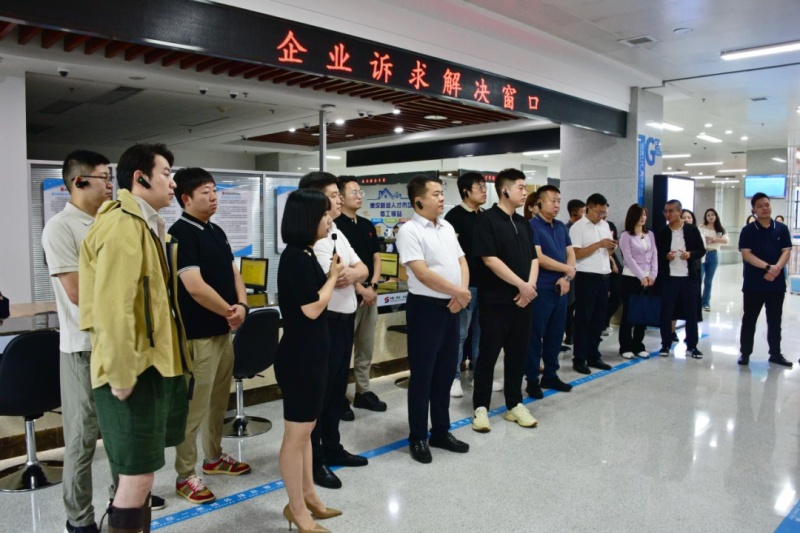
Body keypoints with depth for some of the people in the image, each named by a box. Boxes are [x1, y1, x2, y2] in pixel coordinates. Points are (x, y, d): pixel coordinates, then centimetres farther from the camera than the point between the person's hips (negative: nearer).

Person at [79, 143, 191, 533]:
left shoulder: (147, 224, 16)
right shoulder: (123, 224, -18)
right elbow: (112, 306, -25)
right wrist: (120, 373, -22)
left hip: (156, 363, 10)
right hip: (134, 370, -10)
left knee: (140, 472, 20)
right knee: (138, 475, -1)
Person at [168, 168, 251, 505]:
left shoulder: (217, 232, 13)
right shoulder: (180, 233, -15)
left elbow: (233, 272, 14)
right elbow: (195, 287, -22)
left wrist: (242, 305, -5)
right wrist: (230, 312, -10)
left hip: (224, 330, 9)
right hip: (198, 334, -9)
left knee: (219, 399, 18)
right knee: (194, 406, 0)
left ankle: (214, 458, 34)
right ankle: (185, 476, 13)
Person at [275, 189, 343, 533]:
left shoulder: (305, 255, 10)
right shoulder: (295, 258, -20)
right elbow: (312, 309, -22)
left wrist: (332, 277, 2)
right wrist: (333, 276, -9)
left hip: (312, 354, 10)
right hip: (299, 357, -10)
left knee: (306, 430, 19)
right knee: (297, 434, 3)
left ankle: (308, 497, 33)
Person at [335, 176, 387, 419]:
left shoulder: (368, 225, 13)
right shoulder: (335, 225, -10)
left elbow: (376, 257, 13)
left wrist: (373, 285, -2)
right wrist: (360, 289, -16)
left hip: (370, 296, 7)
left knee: (366, 348, 14)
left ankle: (363, 392, 25)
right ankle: (339, 397, 11)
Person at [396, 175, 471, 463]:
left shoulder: (447, 227, 12)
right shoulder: (409, 230, -12)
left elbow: (461, 261, 12)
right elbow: (422, 273, -19)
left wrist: (462, 293, -6)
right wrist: (458, 292, -13)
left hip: (451, 308, 7)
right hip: (426, 308, -7)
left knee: (446, 372, 15)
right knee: (422, 375, 3)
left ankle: (441, 432, 29)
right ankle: (418, 438, 17)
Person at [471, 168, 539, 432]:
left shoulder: (523, 223, 14)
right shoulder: (487, 219, -9)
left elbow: (533, 257, 13)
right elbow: (490, 260, -18)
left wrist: (530, 285, -5)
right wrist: (522, 285, -15)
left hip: (522, 300, 7)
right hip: (496, 300, -7)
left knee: (518, 354, 12)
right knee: (488, 354, 2)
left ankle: (514, 405, 24)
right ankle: (481, 407, 13)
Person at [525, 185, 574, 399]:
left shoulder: (561, 227, 14)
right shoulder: (532, 225, -9)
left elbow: (570, 254, 12)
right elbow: (539, 258, -17)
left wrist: (566, 278, -6)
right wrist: (568, 269, -9)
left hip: (560, 289, 7)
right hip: (540, 289, -7)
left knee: (555, 334, 13)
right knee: (535, 335, 0)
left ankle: (550, 375, 25)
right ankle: (532, 380, 9)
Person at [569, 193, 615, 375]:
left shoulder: (605, 225, 13)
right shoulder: (577, 227, -8)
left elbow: (606, 252, 18)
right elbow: (576, 253, -16)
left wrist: (611, 248, -4)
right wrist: (599, 244, -19)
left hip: (604, 276, 7)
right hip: (586, 277, -7)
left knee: (599, 319, 11)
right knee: (583, 319, 0)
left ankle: (593, 356, 22)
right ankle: (579, 359, 7)